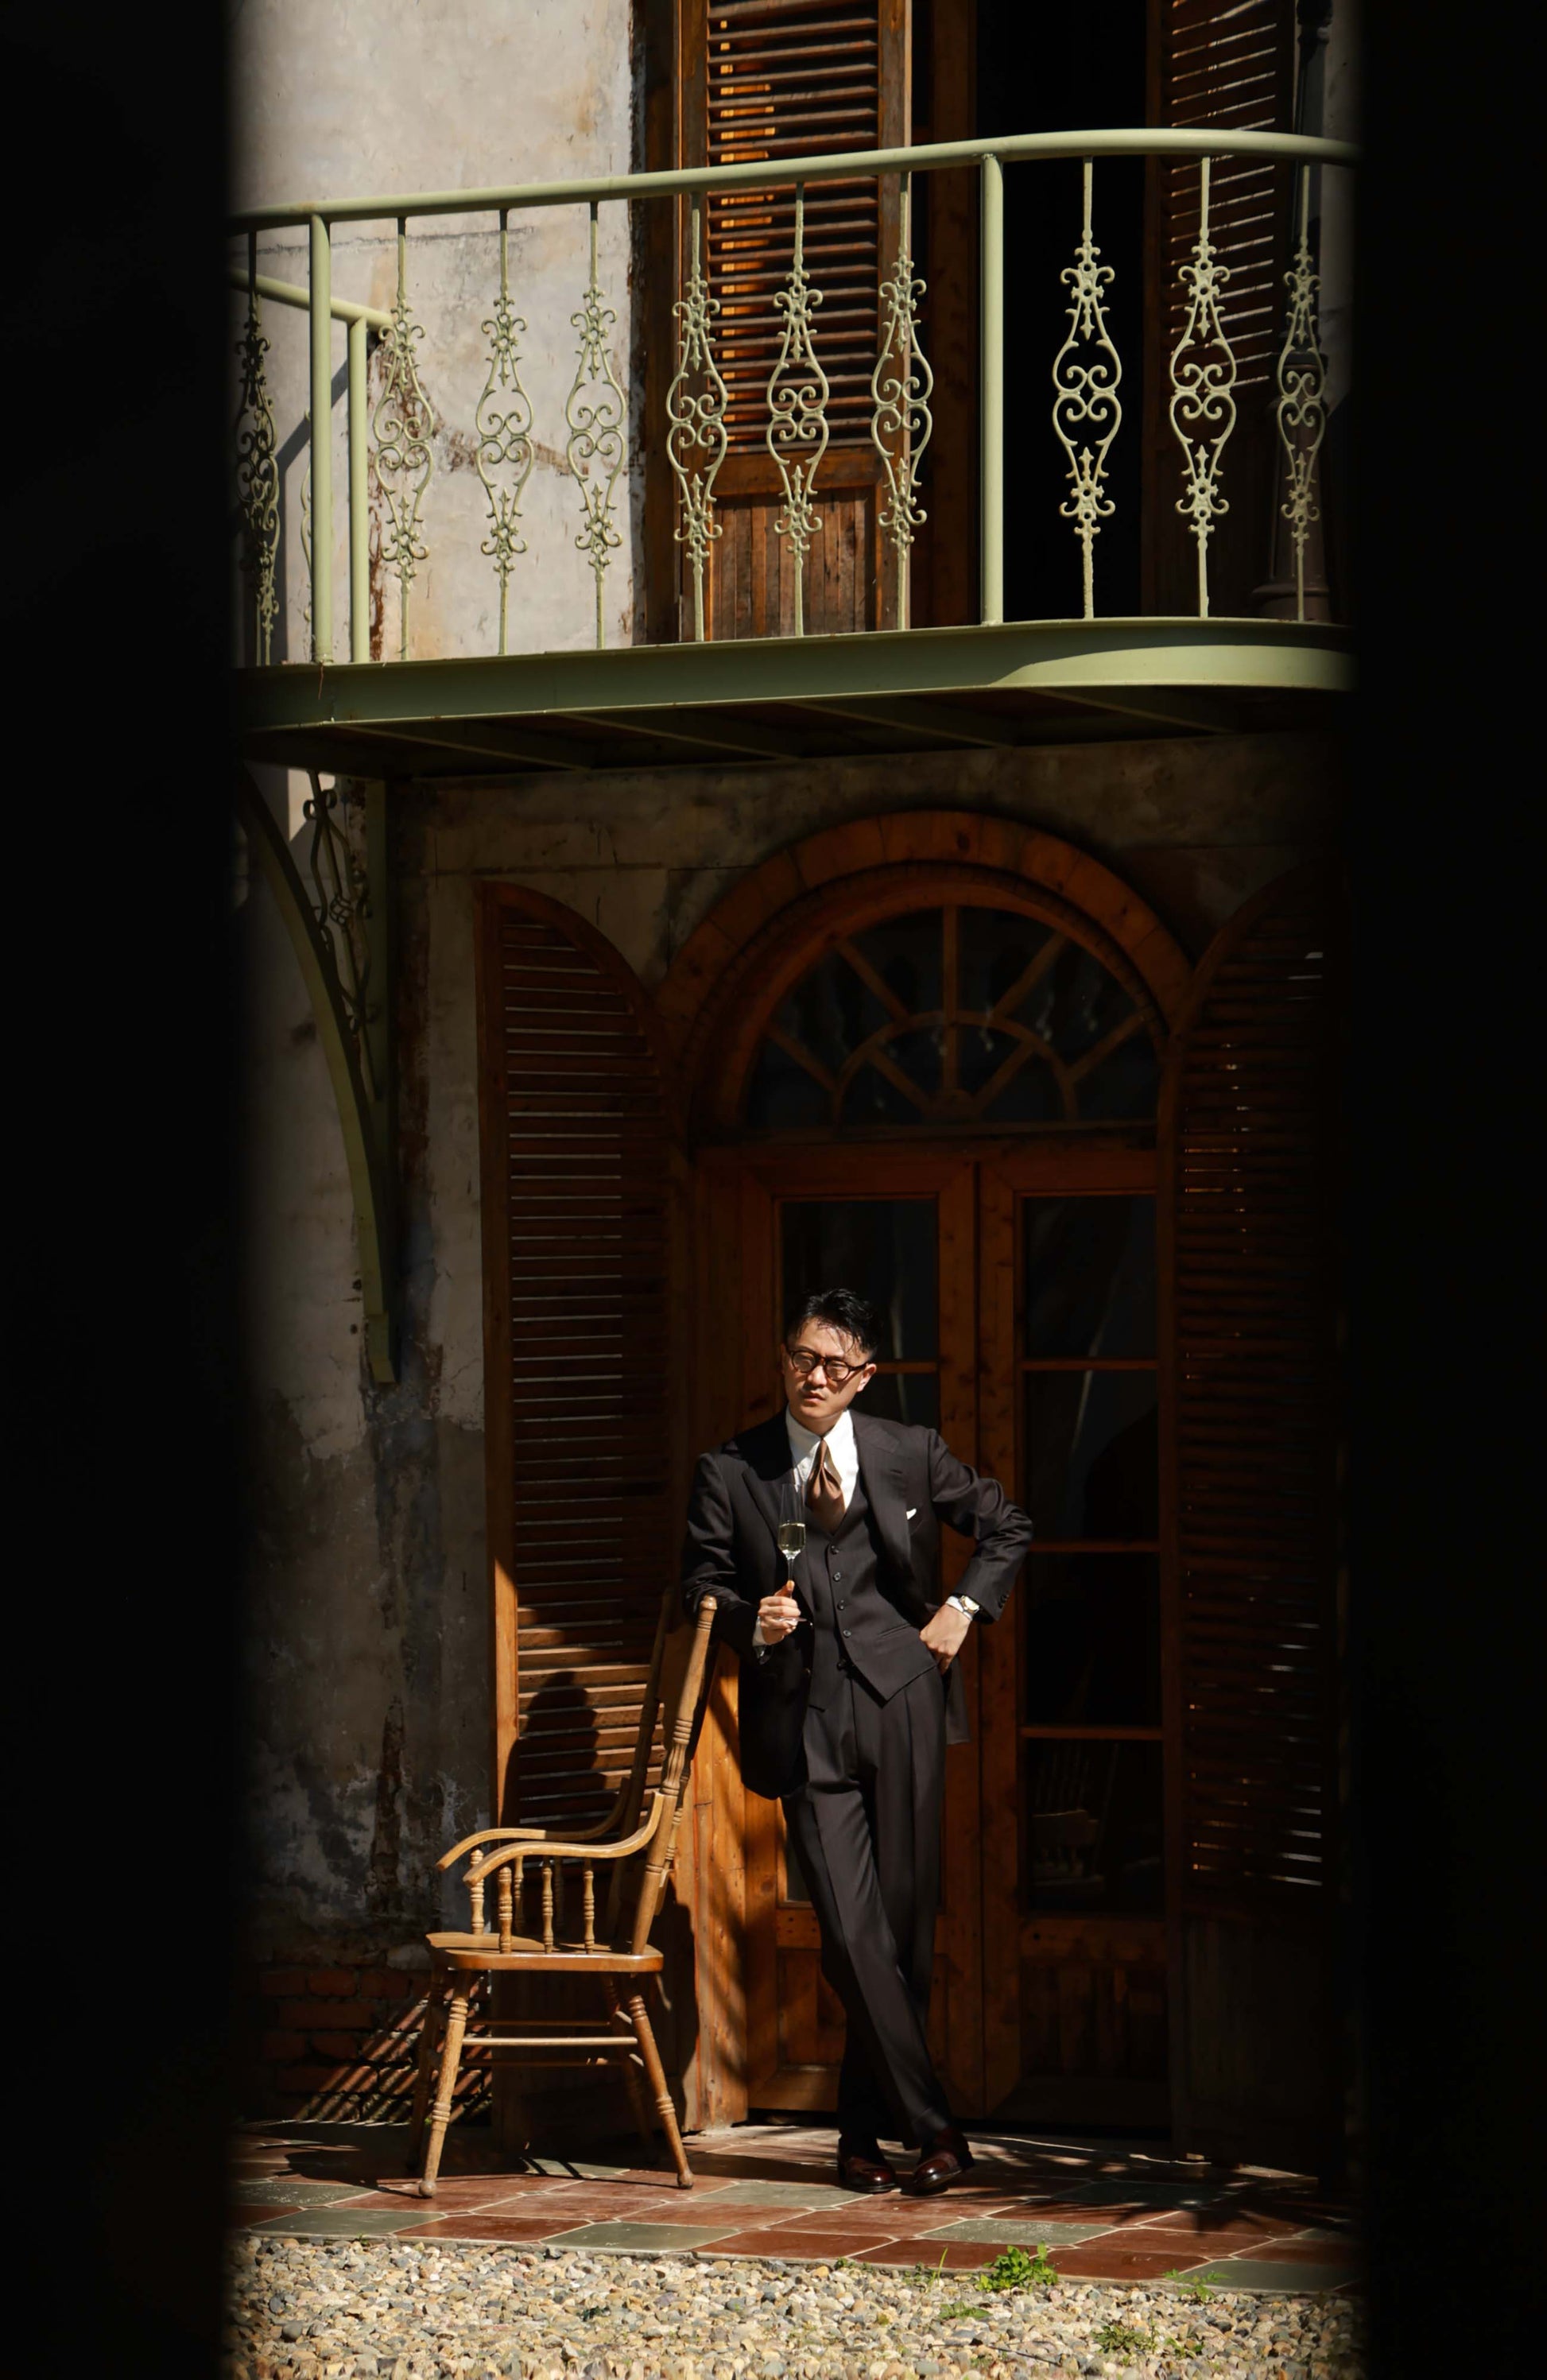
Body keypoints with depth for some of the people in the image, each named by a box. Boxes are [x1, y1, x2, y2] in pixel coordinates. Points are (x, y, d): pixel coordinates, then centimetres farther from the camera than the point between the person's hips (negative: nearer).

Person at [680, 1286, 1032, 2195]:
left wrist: (964, 1609, 6)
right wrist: (750, 1620, -10)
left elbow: (1007, 1527, 19)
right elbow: (701, 1582, 11)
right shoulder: (731, 1470, 5)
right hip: (804, 1723, -1)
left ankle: (864, 2129, 14)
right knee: (852, 1933, -10)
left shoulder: (912, 1454, 6)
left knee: (908, 1924, 1)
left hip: (899, 1707, 1)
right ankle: (935, 2128, -4)